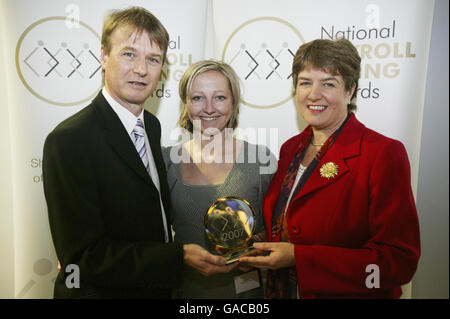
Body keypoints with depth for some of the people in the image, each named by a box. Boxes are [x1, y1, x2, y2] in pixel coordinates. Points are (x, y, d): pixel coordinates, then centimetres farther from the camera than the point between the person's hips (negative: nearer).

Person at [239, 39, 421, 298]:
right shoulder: (290, 148, -1)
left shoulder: (384, 153, -20)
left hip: (346, 292, -5)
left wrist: (298, 257, -27)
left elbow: (399, 261, -22)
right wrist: (258, 246, -11)